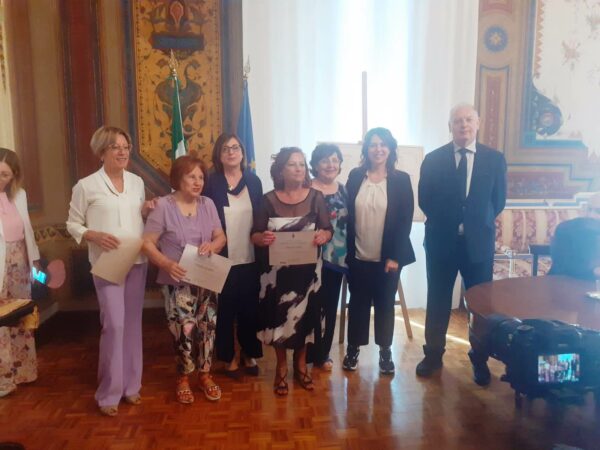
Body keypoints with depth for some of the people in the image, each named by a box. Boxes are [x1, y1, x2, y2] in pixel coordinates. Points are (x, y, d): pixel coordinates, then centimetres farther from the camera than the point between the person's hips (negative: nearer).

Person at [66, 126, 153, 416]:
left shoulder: (137, 182, 9)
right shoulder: (86, 185, -5)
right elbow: (72, 224, 0)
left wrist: (147, 212, -3)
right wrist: (95, 236, -18)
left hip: (138, 261, 5)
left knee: (133, 322, 10)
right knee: (114, 324, -8)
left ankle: (130, 385, 24)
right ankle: (109, 393, 9)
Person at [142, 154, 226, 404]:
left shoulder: (208, 204, 4)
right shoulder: (163, 206, -10)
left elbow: (221, 237, 5)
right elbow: (147, 243, -12)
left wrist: (213, 245, -18)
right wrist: (167, 264, -27)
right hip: (177, 282, -4)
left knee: (207, 328, 8)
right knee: (184, 330, -1)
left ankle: (204, 375, 29)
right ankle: (183, 378, 24)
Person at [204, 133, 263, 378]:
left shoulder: (254, 181, 5)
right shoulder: (211, 183, -3)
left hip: (250, 257, 2)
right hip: (223, 258, -2)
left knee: (250, 307, 11)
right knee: (225, 308, 8)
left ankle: (249, 354, 29)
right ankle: (229, 357, 25)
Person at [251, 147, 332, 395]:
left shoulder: (316, 197, -2)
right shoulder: (268, 200, -4)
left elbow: (328, 230, -3)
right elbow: (254, 236, -5)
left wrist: (324, 236, -26)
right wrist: (263, 238, -28)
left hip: (307, 269, 1)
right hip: (277, 270, -1)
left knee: (304, 316, 10)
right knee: (278, 317, 5)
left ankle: (300, 365, 32)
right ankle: (281, 368, 26)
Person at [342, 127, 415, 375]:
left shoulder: (401, 179, -3)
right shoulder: (355, 176, 2)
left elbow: (405, 220, -5)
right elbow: (346, 214, 3)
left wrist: (395, 256, -10)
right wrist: (346, 250, -2)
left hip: (388, 257, -1)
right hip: (358, 256, 1)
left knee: (385, 304, 11)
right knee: (358, 303, 11)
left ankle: (385, 351, 27)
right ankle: (353, 348, 27)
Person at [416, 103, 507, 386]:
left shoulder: (495, 159, 1)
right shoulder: (433, 159, 0)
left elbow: (498, 201, 5)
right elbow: (425, 200, 2)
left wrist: (476, 224, 3)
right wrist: (446, 223, 1)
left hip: (479, 242, 1)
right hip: (441, 241, 0)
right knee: (438, 301, 10)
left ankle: (480, 360, 27)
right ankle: (433, 354, 26)